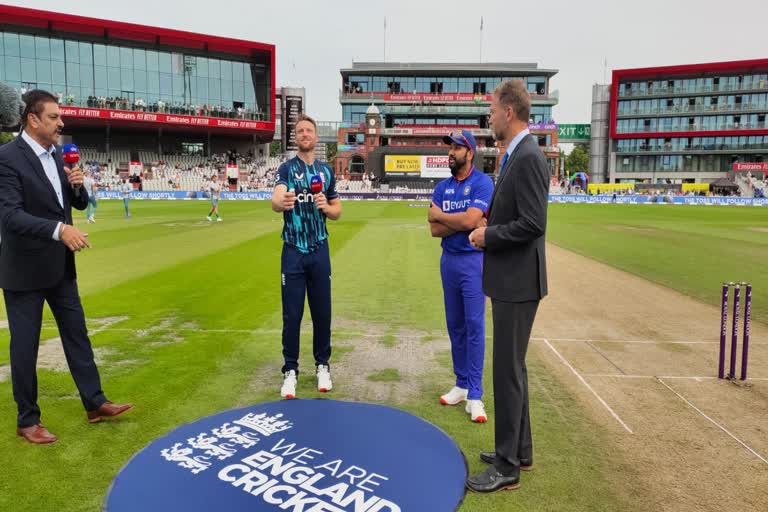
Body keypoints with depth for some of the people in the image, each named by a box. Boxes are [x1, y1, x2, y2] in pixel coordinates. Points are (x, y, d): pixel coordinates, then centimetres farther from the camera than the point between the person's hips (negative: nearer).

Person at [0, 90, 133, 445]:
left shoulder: (57, 155, 7)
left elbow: (79, 203, 13)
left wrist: (77, 185, -8)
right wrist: (59, 229, -37)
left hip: (60, 266, 7)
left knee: (77, 335, 13)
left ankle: (94, 403, 25)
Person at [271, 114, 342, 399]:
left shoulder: (326, 170, 8)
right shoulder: (287, 168, -3)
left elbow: (337, 212, 13)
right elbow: (276, 201, -23)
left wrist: (326, 207, -10)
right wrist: (281, 203, -47)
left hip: (320, 251, 3)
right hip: (293, 252, -3)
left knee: (322, 312, 10)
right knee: (292, 314, 3)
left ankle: (322, 365, 26)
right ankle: (290, 370, 17)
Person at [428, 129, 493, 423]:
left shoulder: (482, 183, -7)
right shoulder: (442, 187, 9)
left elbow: (470, 220, -21)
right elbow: (435, 230, -1)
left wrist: (439, 214, -6)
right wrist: (465, 223, -14)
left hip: (473, 260, -6)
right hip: (448, 260, 6)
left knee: (474, 325, -5)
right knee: (455, 325, 11)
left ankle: (474, 395, 1)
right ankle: (461, 384, 23)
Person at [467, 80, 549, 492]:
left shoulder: (528, 157, -17)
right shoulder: (517, 155, 14)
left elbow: (533, 224, -23)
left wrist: (488, 235, -13)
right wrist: (488, 225, 5)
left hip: (517, 282, -10)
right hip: (508, 280, 10)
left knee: (507, 371, -2)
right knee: (511, 367, 17)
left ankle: (507, 467, 12)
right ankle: (519, 450, 32)